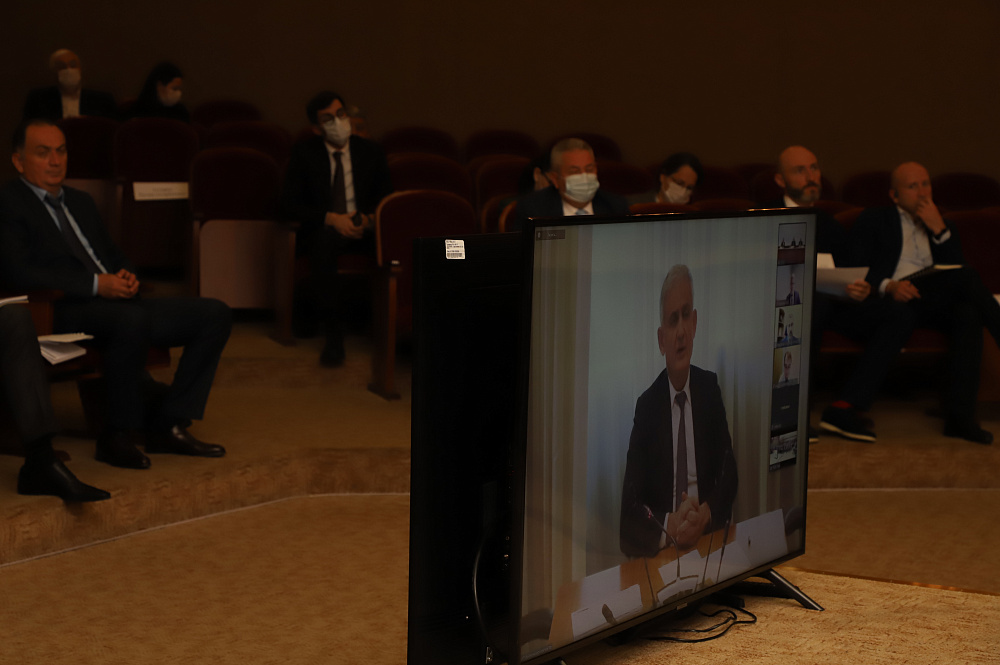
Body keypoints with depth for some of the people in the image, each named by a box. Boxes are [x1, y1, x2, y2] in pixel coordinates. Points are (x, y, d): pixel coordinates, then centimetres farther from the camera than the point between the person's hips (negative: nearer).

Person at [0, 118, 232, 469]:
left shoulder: (80, 202, 26)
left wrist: (126, 276, 3)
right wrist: (95, 284, -18)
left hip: (117, 304, 9)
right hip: (64, 314, -9)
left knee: (213, 314, -6)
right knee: (132, 320, -39)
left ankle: (167, 426, -8)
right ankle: (119, 435, -23)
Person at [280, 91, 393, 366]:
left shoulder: (370, 152, 12)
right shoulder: (304, 154, 5)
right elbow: (289, 203, -3)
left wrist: (370, 219, -12)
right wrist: (332, 219, -18)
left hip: (364, 229, 2)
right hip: (321, 230, -2)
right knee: (325, 240, -41)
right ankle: (333, 331, -35)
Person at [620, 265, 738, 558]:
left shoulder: (710, 388, 6)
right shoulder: (646, 405, -2)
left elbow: (728, 472, 6)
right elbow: (630, 504, -5)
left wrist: (706, 514, -13)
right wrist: (668, 527, -22)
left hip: (708, 542, 2)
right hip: (661, 553, -2)